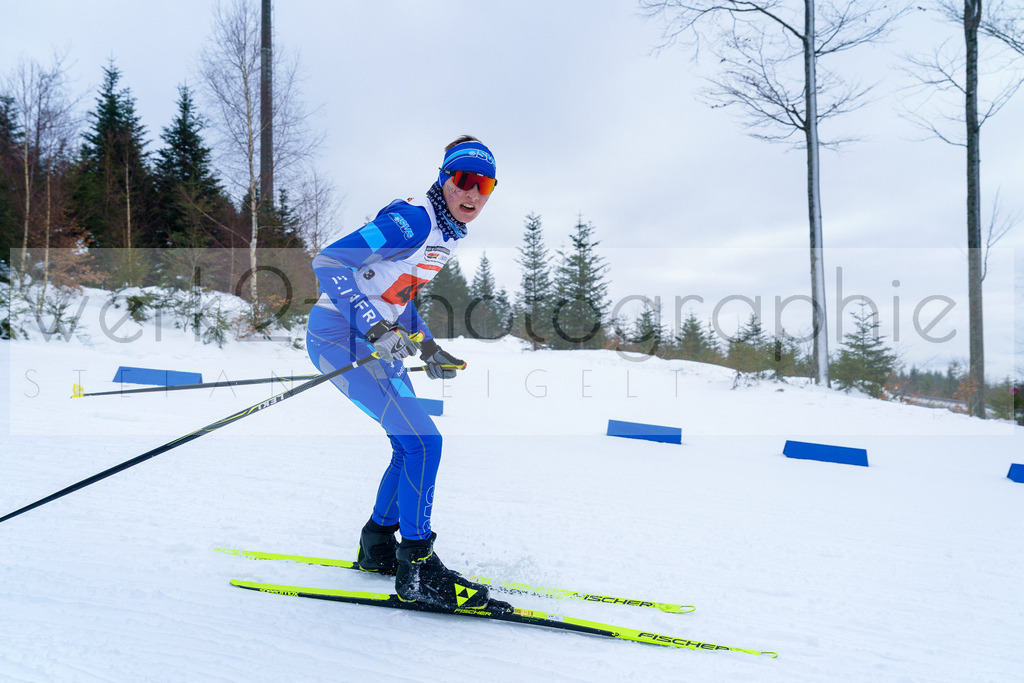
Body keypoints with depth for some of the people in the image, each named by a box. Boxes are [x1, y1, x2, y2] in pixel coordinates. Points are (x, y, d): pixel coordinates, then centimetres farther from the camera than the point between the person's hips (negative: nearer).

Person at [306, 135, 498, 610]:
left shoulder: (447, 235, 10)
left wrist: (427, 347, 10)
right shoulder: (413, 219, -20)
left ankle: (377, 545, 29)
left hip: (374, 340, 10)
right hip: (340, 337, -10)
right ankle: (416, 570, -2)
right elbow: (328, 262, -25)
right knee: (422, 442, -14)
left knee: (413, 446, 12)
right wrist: (375, 327, -33)